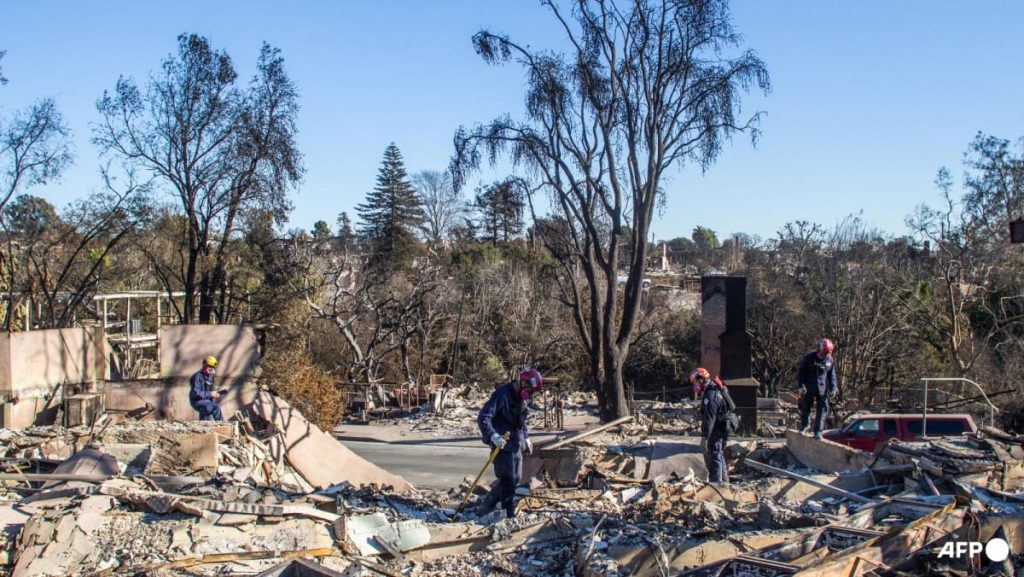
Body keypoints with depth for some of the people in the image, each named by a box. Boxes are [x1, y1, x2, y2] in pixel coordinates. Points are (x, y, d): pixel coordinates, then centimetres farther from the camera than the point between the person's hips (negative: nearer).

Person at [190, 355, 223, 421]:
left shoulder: (210, 376, 11)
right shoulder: (198, 376, -17)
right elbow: (196, 393, -25)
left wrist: (215, 394, 1)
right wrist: (210, 394, -25)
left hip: (206, 400, 10)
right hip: (198, 402, -10)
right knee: (216, 408, -28)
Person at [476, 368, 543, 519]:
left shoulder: (522, 397, 8)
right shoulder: (503, 394, -19)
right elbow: (483, 417, -25)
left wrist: (526, 437, 21)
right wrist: (493, 436, -36)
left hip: (517, 444, 8)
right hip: (503, 444, -8)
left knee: (515, 480, 11)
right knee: (507, 481, -9)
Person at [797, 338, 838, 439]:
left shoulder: (830, 361, 0)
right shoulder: (809, 358, -10)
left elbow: (832, 375, 9)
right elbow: (800, 372, -6)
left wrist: (833, 388, 0)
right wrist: (801, 385, -13)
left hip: (822, 389, 2)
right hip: (808, 388, -2)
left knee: (822, 409, -4)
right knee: (805, 407, 9)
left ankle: (818, 431, 1)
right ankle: (804, 425, 34)